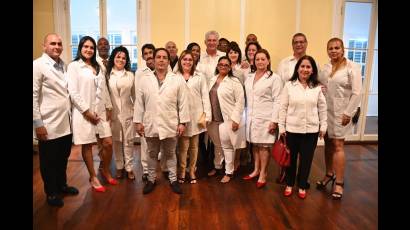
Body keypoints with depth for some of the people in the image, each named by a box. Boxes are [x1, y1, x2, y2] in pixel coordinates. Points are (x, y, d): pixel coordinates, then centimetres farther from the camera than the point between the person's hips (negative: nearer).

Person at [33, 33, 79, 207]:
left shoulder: (63, 65, 9)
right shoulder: (38, 65, -10)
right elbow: (34, 97, -13)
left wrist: (71, 114, 9)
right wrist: (38, 123, -15)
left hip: (66, 123, 6)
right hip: (49, 126, -6)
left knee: (63, 158, 20)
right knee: (49, 161, 11)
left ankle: (62, 185, 40)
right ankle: (51, 193, 29)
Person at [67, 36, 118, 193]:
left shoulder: (98, 67, 16)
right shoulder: (74, 66, -3)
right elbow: (73, 92, -10)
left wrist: (107, 108, 4)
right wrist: (87, 111, -13)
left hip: (100, 111, 5)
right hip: (83, 112, -5)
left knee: (108, 143, 3)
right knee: (87, 146, 5)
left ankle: (105, 171, 26)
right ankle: (93, 177, 20)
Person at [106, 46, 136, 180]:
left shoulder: (130, 75, 6)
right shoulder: (107, 75, -1)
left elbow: (134, 94, 10)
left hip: (128, 112, 1)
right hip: (113, 113, -1)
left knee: (128, 141, 5)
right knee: (116, 141, 9)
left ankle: (129, 168, 15)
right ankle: (119, 167, 24)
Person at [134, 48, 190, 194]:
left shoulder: (177, 80, -1)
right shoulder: (144, 80, 3)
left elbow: (183, 103, -2)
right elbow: (139, 102, 3)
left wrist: (182, 122, -5)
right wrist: (138, 121, 0)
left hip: (170, 125, -1)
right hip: (151, 125, 1)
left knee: (170, 154, 13)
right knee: (152, 154, 15)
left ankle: (173, 179, 27)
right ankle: (151, 179, 31)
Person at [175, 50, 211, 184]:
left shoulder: (200, 77, 8)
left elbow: (205, 96, 5)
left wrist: (207, 115, -2)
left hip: (196, 116, 2)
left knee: (194, 146, 10)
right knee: (183, 146, -1)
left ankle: (192, 171, 23)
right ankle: (181, 172, 14)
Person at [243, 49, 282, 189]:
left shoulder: (274, 78, -4)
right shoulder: (249, 77, 12)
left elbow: (277, 101, -9)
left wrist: (274, 120, -14)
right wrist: (248, 115, 8)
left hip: (266, 118, -5)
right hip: (252, 117, 5)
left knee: (264, 146, -1)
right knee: (254, 144, 12)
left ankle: (263, 175, 11)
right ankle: (256, 170, 26)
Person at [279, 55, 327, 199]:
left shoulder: (317, 87, 2)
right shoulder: (289, 85, -3)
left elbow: (322, 108, 8)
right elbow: (283, 108, -3)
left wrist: (323, 126, 6)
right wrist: (281, 127, -4)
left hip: (311, 130, 1)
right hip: (292, 129, -1)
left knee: (306, 159, 11)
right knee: (291, 158, 12)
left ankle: (302, 186, 29)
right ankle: (289, 184, 31)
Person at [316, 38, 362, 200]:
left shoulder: (351, 67, -6)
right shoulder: (324, 68, 10)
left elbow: (356, 93, -10)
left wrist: (348, 113, -14)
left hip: (340, 112, -5)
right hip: (325, 111, 5)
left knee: (337, 145, -5)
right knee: (328, 144, 11)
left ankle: (339, 183, 4)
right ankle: (329, 174, 26)